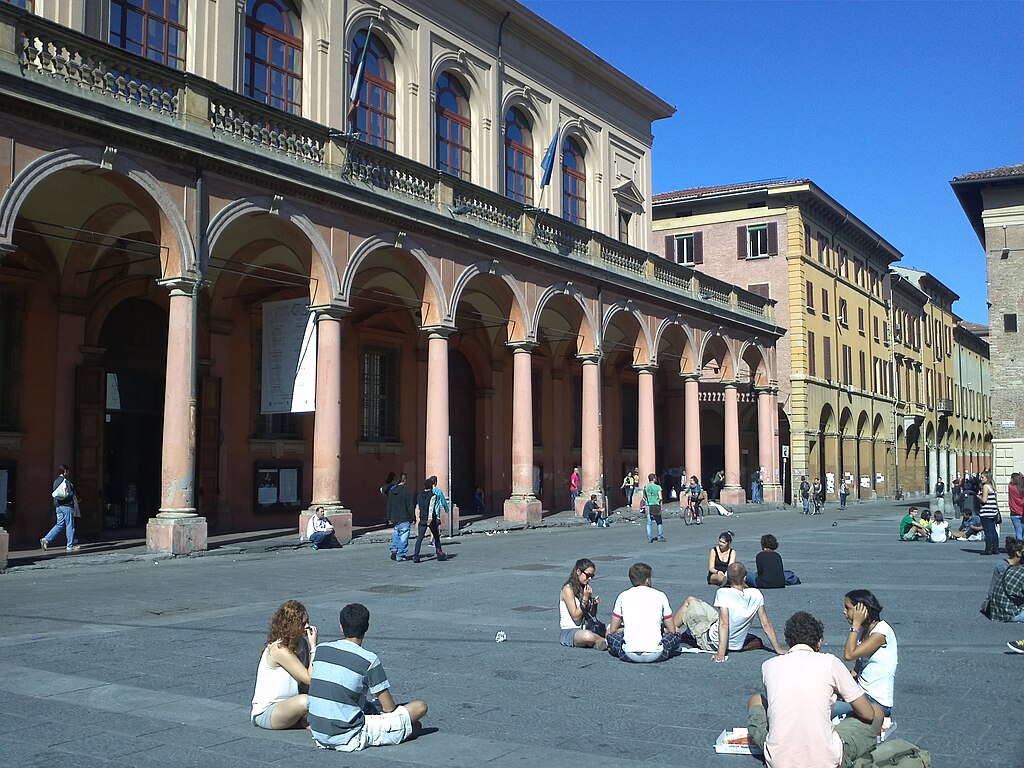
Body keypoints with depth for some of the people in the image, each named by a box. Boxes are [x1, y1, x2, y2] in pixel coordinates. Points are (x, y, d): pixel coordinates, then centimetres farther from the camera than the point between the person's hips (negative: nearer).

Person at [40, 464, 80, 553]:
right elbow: (70, 494, -20)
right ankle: (71, 546, 2)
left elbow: (53, 495, 20)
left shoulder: (56, 481, 16)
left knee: (59, 525, 12)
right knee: (70, 526, -2)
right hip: (66, 506, -9)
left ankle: (46, 540, 1)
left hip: (58, 506, 9)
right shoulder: (66, 481, -12)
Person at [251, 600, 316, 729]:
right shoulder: (279, 649, -20)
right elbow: (310, 680, -21)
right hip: (266, 713, -9)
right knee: (305, 701, -35)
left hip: (286, 706, 9)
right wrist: (313, 647, -18)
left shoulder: (299, 643, 5)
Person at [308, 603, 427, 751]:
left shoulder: (321, 649, 3)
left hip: (319, 737, 6)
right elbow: (389, 707, -7)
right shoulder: (369, 660, -13)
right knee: (420, 707, -2)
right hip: (348, 739, -6)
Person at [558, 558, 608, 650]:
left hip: (585, 629, 7)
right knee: (588, 636, -38)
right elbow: (576, 617, -14)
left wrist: (594, 604, -2)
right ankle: (606, 642, -17)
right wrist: (585, 598, -18)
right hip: (568, 631, -7)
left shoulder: (586, 589, 13)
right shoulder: (568, 589, -9)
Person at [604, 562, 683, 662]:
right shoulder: (660, 595, 9)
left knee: (610, 635, 27)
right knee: (676, 635, 25)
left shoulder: (623, 596, 11)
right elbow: (672, 631, 16)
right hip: (656, 655, 0)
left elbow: (613, 630, 16)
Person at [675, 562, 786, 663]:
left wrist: (721, 653, -31)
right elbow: (766, 623, -7)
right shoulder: (756, 594, -11)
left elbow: (724, 623, -30)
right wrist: (778, 648, 2)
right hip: (737, 645, 4)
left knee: (690, 601, 12)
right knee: (758, 642, 36)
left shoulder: (722, 592, -24)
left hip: (712, 641, -4)